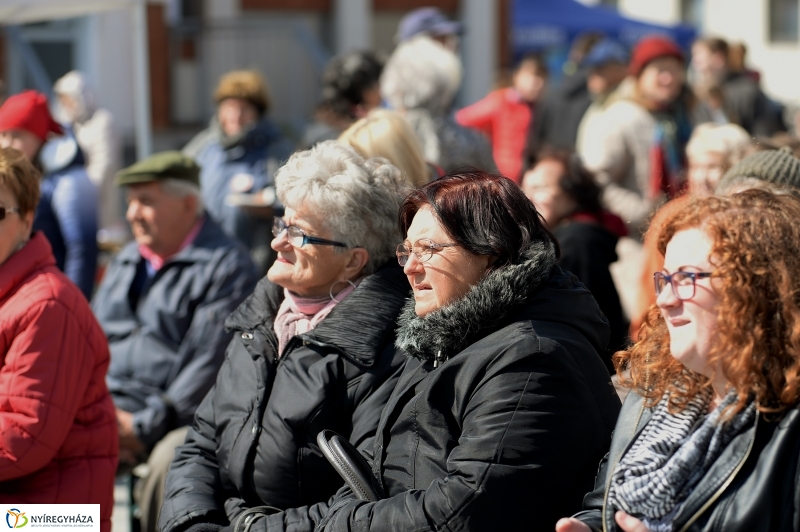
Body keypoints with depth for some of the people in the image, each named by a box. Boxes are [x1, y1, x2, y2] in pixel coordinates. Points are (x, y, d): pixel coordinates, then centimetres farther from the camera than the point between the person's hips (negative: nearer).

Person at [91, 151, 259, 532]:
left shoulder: (227, 267, -4)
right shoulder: (125, 262, 22)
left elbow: (209, 365, -12)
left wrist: (145, 427, -16)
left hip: (180, 420, -6)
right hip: (109, 413, 6)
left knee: (168, 463, -36)